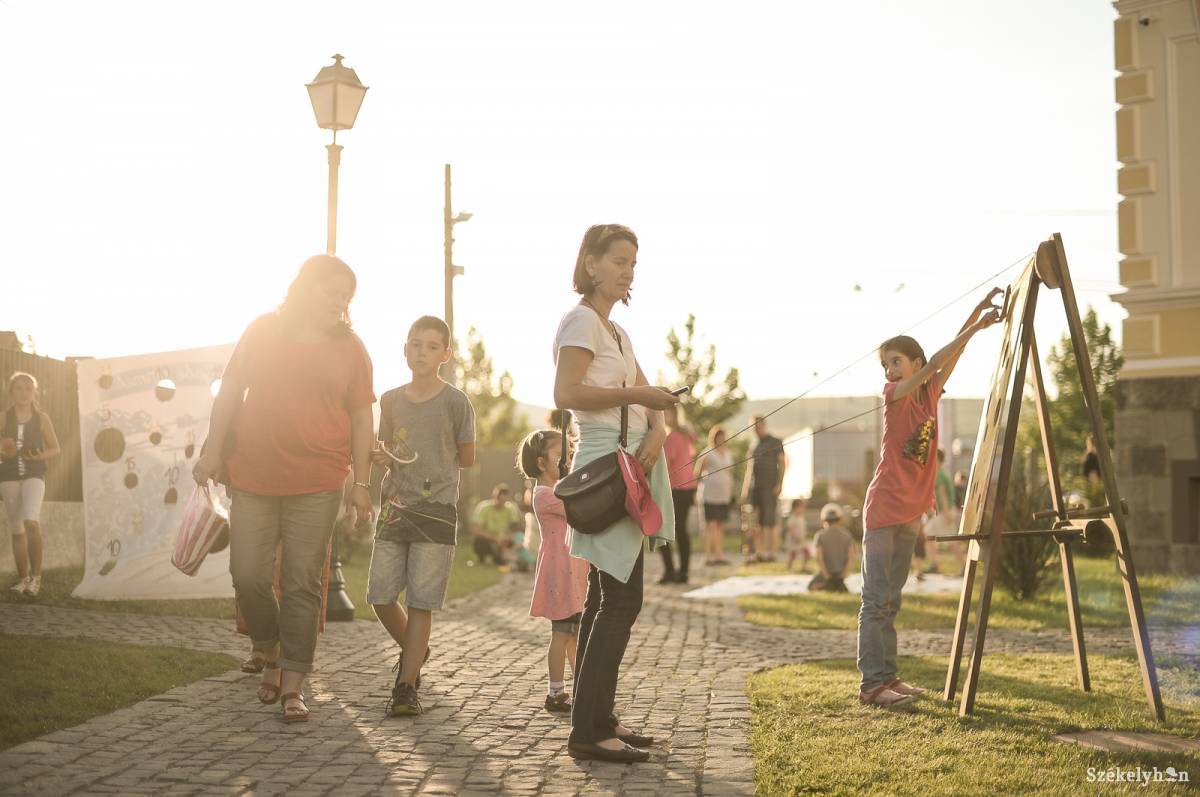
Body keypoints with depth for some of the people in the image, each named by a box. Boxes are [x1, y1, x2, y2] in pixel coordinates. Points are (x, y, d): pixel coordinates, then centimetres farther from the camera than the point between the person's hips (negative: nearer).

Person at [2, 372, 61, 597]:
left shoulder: (41, 418, 0)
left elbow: (56, 449, 6)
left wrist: (40, 456, -12)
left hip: (34, 475, -2)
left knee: (31, 522, -24)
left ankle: (36, 576, -15)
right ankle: (23, 579, 21)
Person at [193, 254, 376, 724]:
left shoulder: (350, 349, 5)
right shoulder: (263, 331, 5)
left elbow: (362, 419, 6)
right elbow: (230, 393, 7)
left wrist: (360, 484, 1)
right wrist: (212, 452, 1)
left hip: (317, 484, -1)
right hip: (252, 478, 1)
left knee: (302, 584, -1)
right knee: (248, 576, 1)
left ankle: (293, 686, 4)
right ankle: (268, 654, 27)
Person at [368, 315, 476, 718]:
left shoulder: (456, 403, -5)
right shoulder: (390, 400, 7)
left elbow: (467, 458, 3)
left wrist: (420, 461, 3)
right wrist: (382, 458, -6)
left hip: (436, 510, -4)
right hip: (394, 507, 4)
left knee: (421, 602, -5)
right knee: (380, 597, 3)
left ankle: (406, 686, 1)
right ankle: (414, 652, 30)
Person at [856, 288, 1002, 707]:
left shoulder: (928, 396, 10)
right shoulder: (893, 395, -7)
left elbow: (950, 357, 5)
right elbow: (937, 361, -17)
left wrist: (977, 311, -3)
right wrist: (975, 326, -19)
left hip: (911, 513, 7)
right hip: (883, 509, -7)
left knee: (890, 600, 11)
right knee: (876, 601, -7)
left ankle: (887, 677, 15)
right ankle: (872, 682, -8)